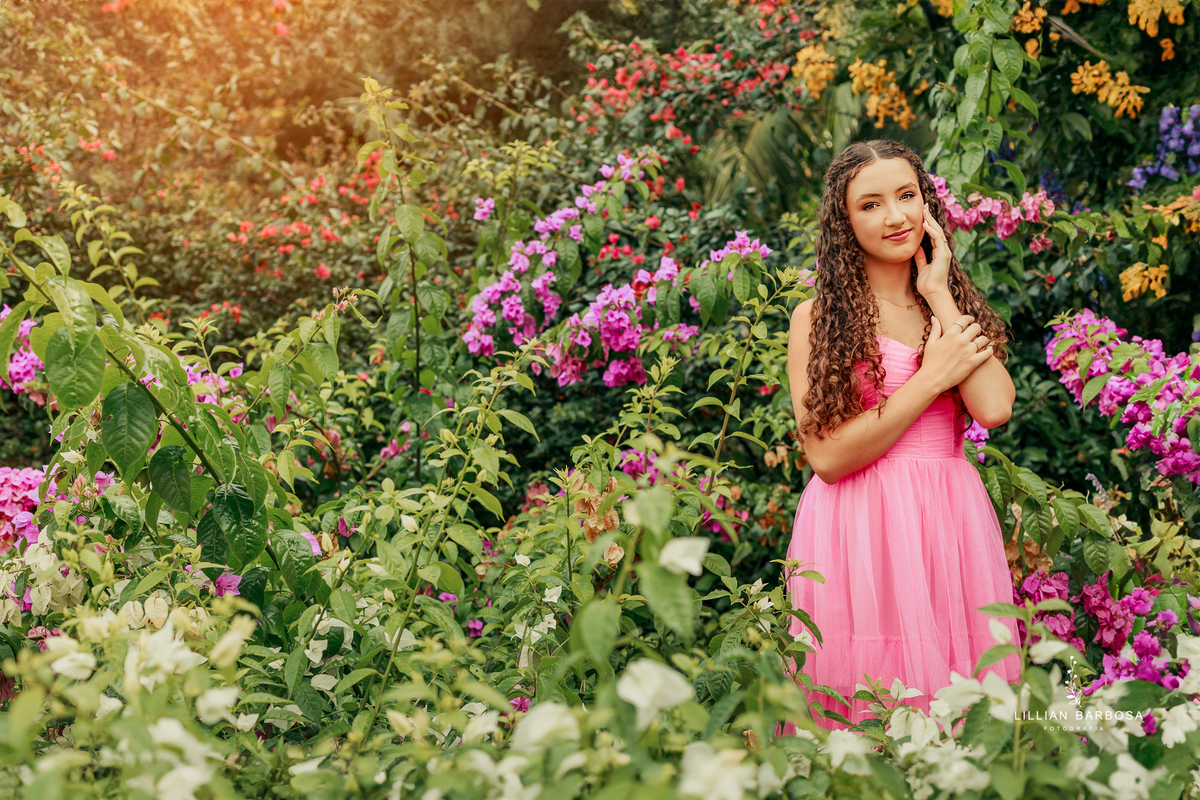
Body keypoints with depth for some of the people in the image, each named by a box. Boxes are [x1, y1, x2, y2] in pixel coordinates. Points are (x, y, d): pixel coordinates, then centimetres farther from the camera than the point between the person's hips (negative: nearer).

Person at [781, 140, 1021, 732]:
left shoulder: (956, 303, 11)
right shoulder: (819, 317, -1)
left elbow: (995, 409, -8)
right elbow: (826, 456, -10)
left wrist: (939, 296, -4)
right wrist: (932, 378, -9)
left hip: (949, 526, 4)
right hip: (857, 532, -4)